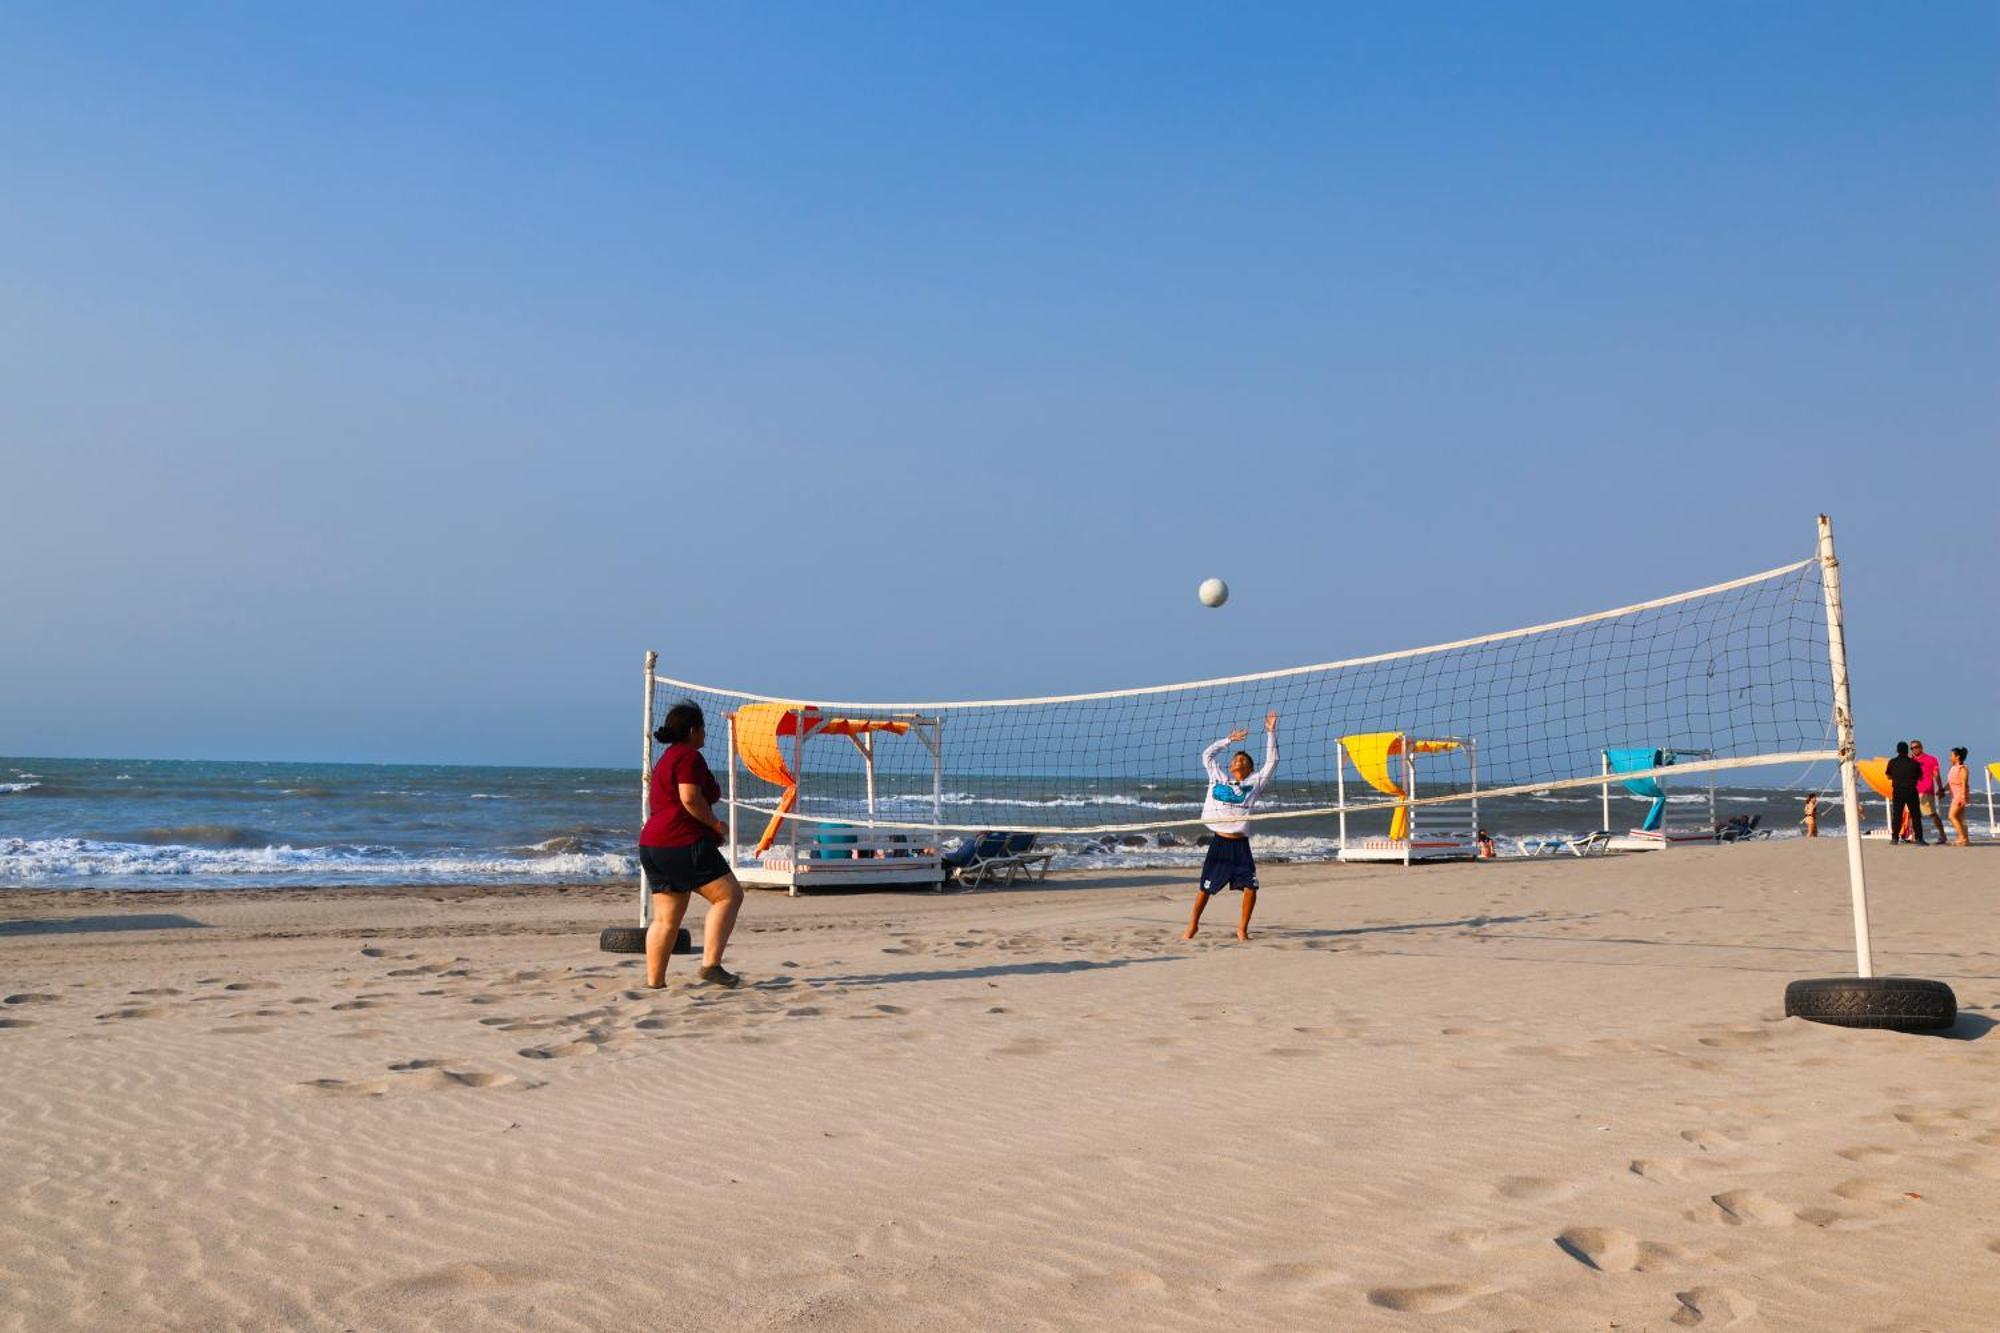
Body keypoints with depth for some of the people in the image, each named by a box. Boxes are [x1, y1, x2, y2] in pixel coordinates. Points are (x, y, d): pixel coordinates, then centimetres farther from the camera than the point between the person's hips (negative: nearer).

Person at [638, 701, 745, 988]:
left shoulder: (666, 759, 24)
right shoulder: (690, 757, -7)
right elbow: (690, 799, -19)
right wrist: (716, 825, -8)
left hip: (653, 845, 10)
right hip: (684, 844, -10)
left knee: (666, 918, 10)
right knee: (729, 895, -6)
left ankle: (654, 981, 7)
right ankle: (711, 964, -14)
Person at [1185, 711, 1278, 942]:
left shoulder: (1254, 783, 11)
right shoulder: (1219, 779, 13)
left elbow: (1272, 762, 7)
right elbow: (1207, 755, 17)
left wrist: (1271, 733, 3)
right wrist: (1229, 739, 18)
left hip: (1241, 844, 0)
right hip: (1219, 842, 0)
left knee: (1250, 887, -10)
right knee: (1205, 887, 3)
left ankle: (1242, 928, 7)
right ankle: (1193, 924, 21)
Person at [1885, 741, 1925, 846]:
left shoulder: (1892, 762, -1)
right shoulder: (1913, 763, -3)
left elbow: (1889, 776, 10)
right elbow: (1920, 777, 7)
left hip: (1897, 791, 1)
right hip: (1911, 791, -1)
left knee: (1896, 815, 8)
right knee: (1915, 815, 4)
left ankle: (1895, 837, 5)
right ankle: (1918, 838, 1)